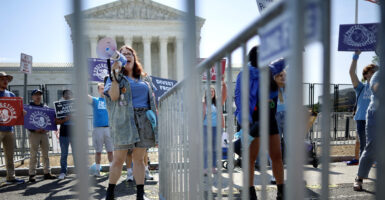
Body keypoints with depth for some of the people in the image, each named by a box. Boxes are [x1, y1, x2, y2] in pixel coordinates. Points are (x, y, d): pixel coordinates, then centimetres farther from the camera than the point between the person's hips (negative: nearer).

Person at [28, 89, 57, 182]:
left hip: (44, 133, 4)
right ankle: (32, 174, 4)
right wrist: (34, 129, -17)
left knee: (46, 154, 7)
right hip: (34, 133, -4)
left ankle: (47, 173, 13)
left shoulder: (46, 107, 14)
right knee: (33, 155, -2)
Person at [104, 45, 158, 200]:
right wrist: (116, 75, -13)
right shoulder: (115, 77, 8)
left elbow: (151, 100, 20)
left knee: (139, 158, 7)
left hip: (144, 120, 3)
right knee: (118, 159, 0)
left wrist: (154, 116, 11)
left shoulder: (145, 78, 18)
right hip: (124, 120, -3)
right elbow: (114, 96, -9)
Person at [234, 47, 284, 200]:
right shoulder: (246, 74, -9)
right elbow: (240, 98, -18)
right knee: (251, 158, 0)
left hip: (270, 120, 6)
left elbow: (280, 65, 34)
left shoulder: (269, 71, 10)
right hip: (253, 121, -6)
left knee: (277, 156, 7)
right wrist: (246, 122, -28)